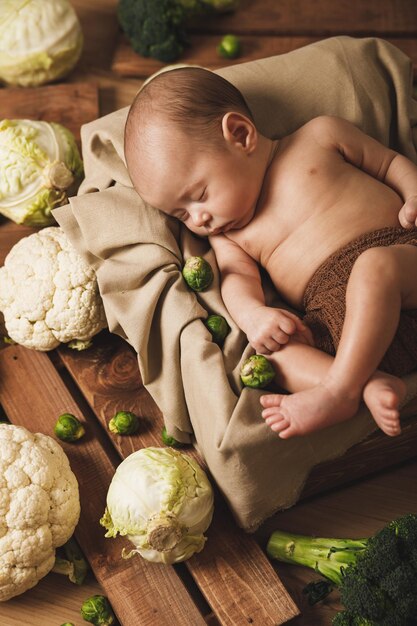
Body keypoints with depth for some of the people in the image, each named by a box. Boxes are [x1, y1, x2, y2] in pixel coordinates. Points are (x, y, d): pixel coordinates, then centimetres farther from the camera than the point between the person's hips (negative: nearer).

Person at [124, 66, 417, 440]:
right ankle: (372, 386, -38)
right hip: (335, 315, 3)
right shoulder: (226, 236, 19)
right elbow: (238, 275, 3)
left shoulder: (320, 137, 12)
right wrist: (252, 314, -18)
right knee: (270, 349, -22)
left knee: (375, 267, -36)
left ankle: (339, 389, -32)